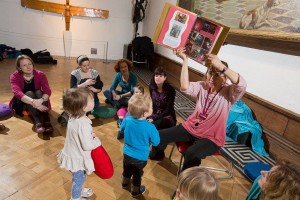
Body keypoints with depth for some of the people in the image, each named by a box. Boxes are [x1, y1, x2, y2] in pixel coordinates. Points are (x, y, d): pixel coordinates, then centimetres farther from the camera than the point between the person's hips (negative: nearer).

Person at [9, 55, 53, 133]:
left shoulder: (40, 75, -10)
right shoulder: (14, 76, -13)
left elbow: (47, 91, -25)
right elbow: (17, 93, -32)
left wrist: (41, 100, -48)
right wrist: (33, 102, -50)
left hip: (39, 103, 1)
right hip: (21, 103, -1)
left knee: (39, 92, -29)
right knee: (29, 93, -31)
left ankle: (46, 120, -45)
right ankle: (37, 122, -51)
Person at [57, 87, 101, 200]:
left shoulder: (74, 117, -8)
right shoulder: (83, 123, -35)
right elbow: (87, 145, -30)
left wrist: (90, 134, -4)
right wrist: (97, 141, -13)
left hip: (73, 154, 8)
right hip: (78, 158, -8)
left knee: (78, 178, 32)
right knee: (79, 179, 19)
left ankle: (78, 191, 56)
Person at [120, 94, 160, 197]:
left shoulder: (127, 119, -22)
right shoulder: (150, 127, -34)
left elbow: (122, 129, 1)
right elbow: (156, 142, -17)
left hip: (127, 153, 4)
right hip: (140, 157, -3)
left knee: (127, 170, 32)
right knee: (137, 174, 24)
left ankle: (125, 183, 59)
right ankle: (135, 191, 48)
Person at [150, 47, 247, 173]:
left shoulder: (229, 93, -14)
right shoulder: (202, 86, -3)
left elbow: (242, 84, -37)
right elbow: (185, 87, -22)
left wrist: (221, 66, -45)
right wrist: (185, 60, -27)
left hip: (211, 137, -4)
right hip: (191, 128, 5)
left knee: (191, 154, -35)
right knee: (160, 135, -3)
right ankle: (157, 155, 33)